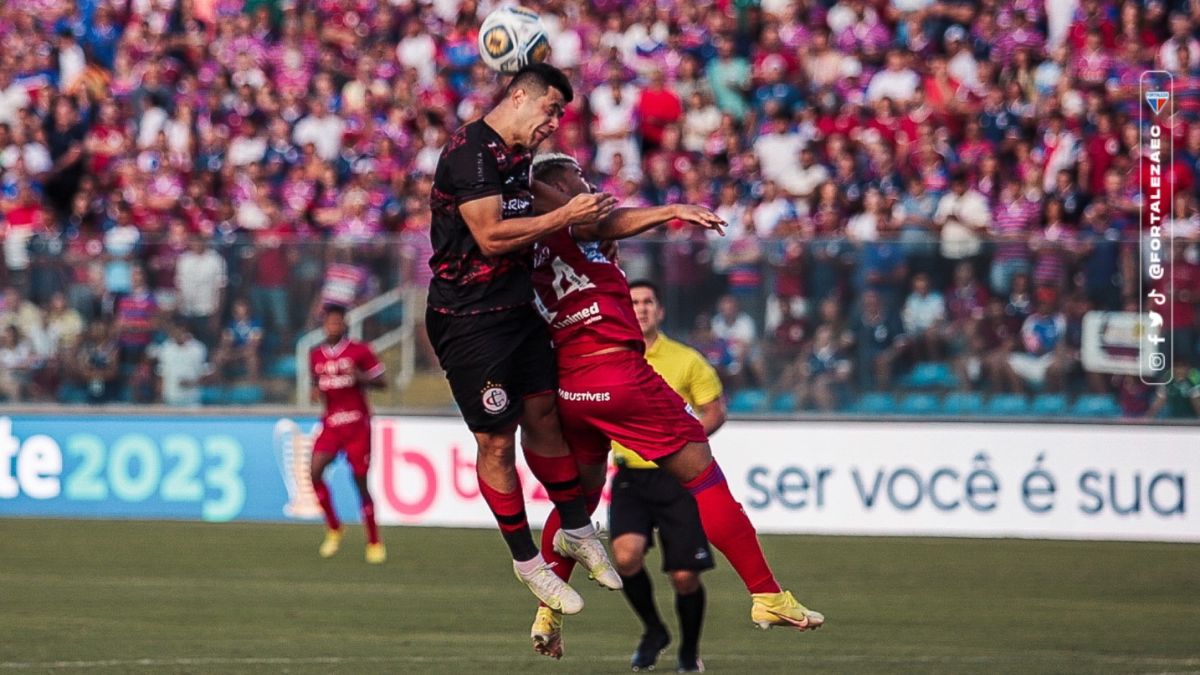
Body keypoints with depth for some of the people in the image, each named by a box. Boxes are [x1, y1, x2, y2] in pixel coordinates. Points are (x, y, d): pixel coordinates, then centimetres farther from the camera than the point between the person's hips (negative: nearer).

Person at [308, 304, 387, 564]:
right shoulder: (316, 355, 9)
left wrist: (359, 377, -19)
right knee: (315, 471, -17)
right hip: (330, 423, 3)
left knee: (360, 481, -1)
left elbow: (380, 382, 0)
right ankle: (333, 528, 1)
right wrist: (316, 391, -1)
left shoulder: (359, 351, -4)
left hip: (357, 424, -3)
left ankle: (374, 542, 11)